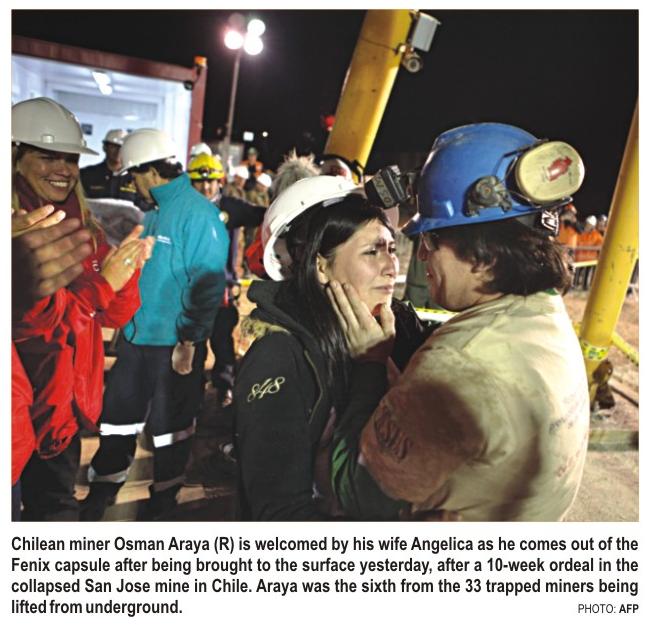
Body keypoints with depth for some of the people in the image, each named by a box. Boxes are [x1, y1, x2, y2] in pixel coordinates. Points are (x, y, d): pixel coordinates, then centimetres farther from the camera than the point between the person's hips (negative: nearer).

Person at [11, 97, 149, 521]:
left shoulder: (82, 227, 5)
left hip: (64, 399, 6)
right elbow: (22, 321, -23)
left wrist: (127, 269, -17)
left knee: (56, 503, 23)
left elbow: (113, 316, 1)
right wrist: (102, 284, -27)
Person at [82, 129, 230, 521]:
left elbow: (208, 284, -20)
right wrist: (127, 320, 16)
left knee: (171, 422, 10)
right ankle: (103, 489, 35)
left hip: (175, 343, -8)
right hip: (138, 335, 8)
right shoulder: (157, 212, 12)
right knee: (120, 414, 16)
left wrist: (189, 343, -20)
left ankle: (165, 493, 31)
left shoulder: (198, 213, -16)